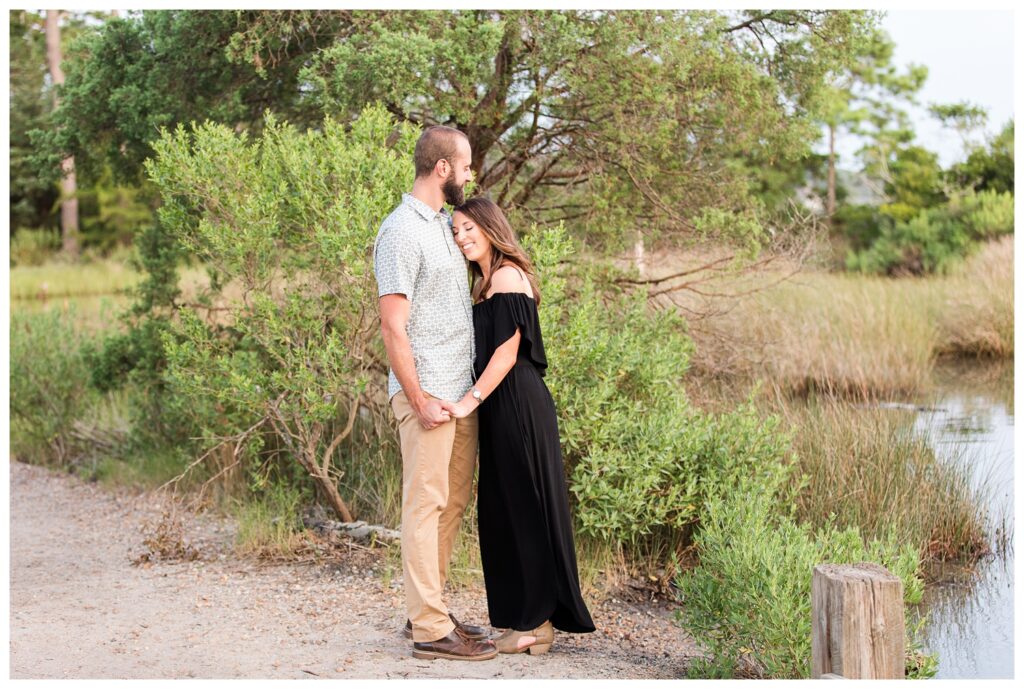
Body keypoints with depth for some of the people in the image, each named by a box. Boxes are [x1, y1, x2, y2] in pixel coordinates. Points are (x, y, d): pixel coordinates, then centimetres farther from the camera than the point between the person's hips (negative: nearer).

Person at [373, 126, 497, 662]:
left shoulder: (446, 223, 15)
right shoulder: (401, 232, -13)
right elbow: (393, 326, -17)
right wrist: (418, 401, -18)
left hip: (463, 390, 9)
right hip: (429, 394, -9)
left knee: (453, 502, 13)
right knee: (426, 505, -5)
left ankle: (428, 611, 22)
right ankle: (429, 629, 0)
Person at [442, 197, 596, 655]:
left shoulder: (506, 275, -10)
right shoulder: (487, 280, 20)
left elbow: (507, 350, -17)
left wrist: (471, 400, -21)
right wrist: (475, 402, 10)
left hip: (517, 406, -10)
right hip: (504, 408, 10)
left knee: (522, 508, -5)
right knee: (503, 510, 11)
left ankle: (536, 621, 2)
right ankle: (526, 617, 18)